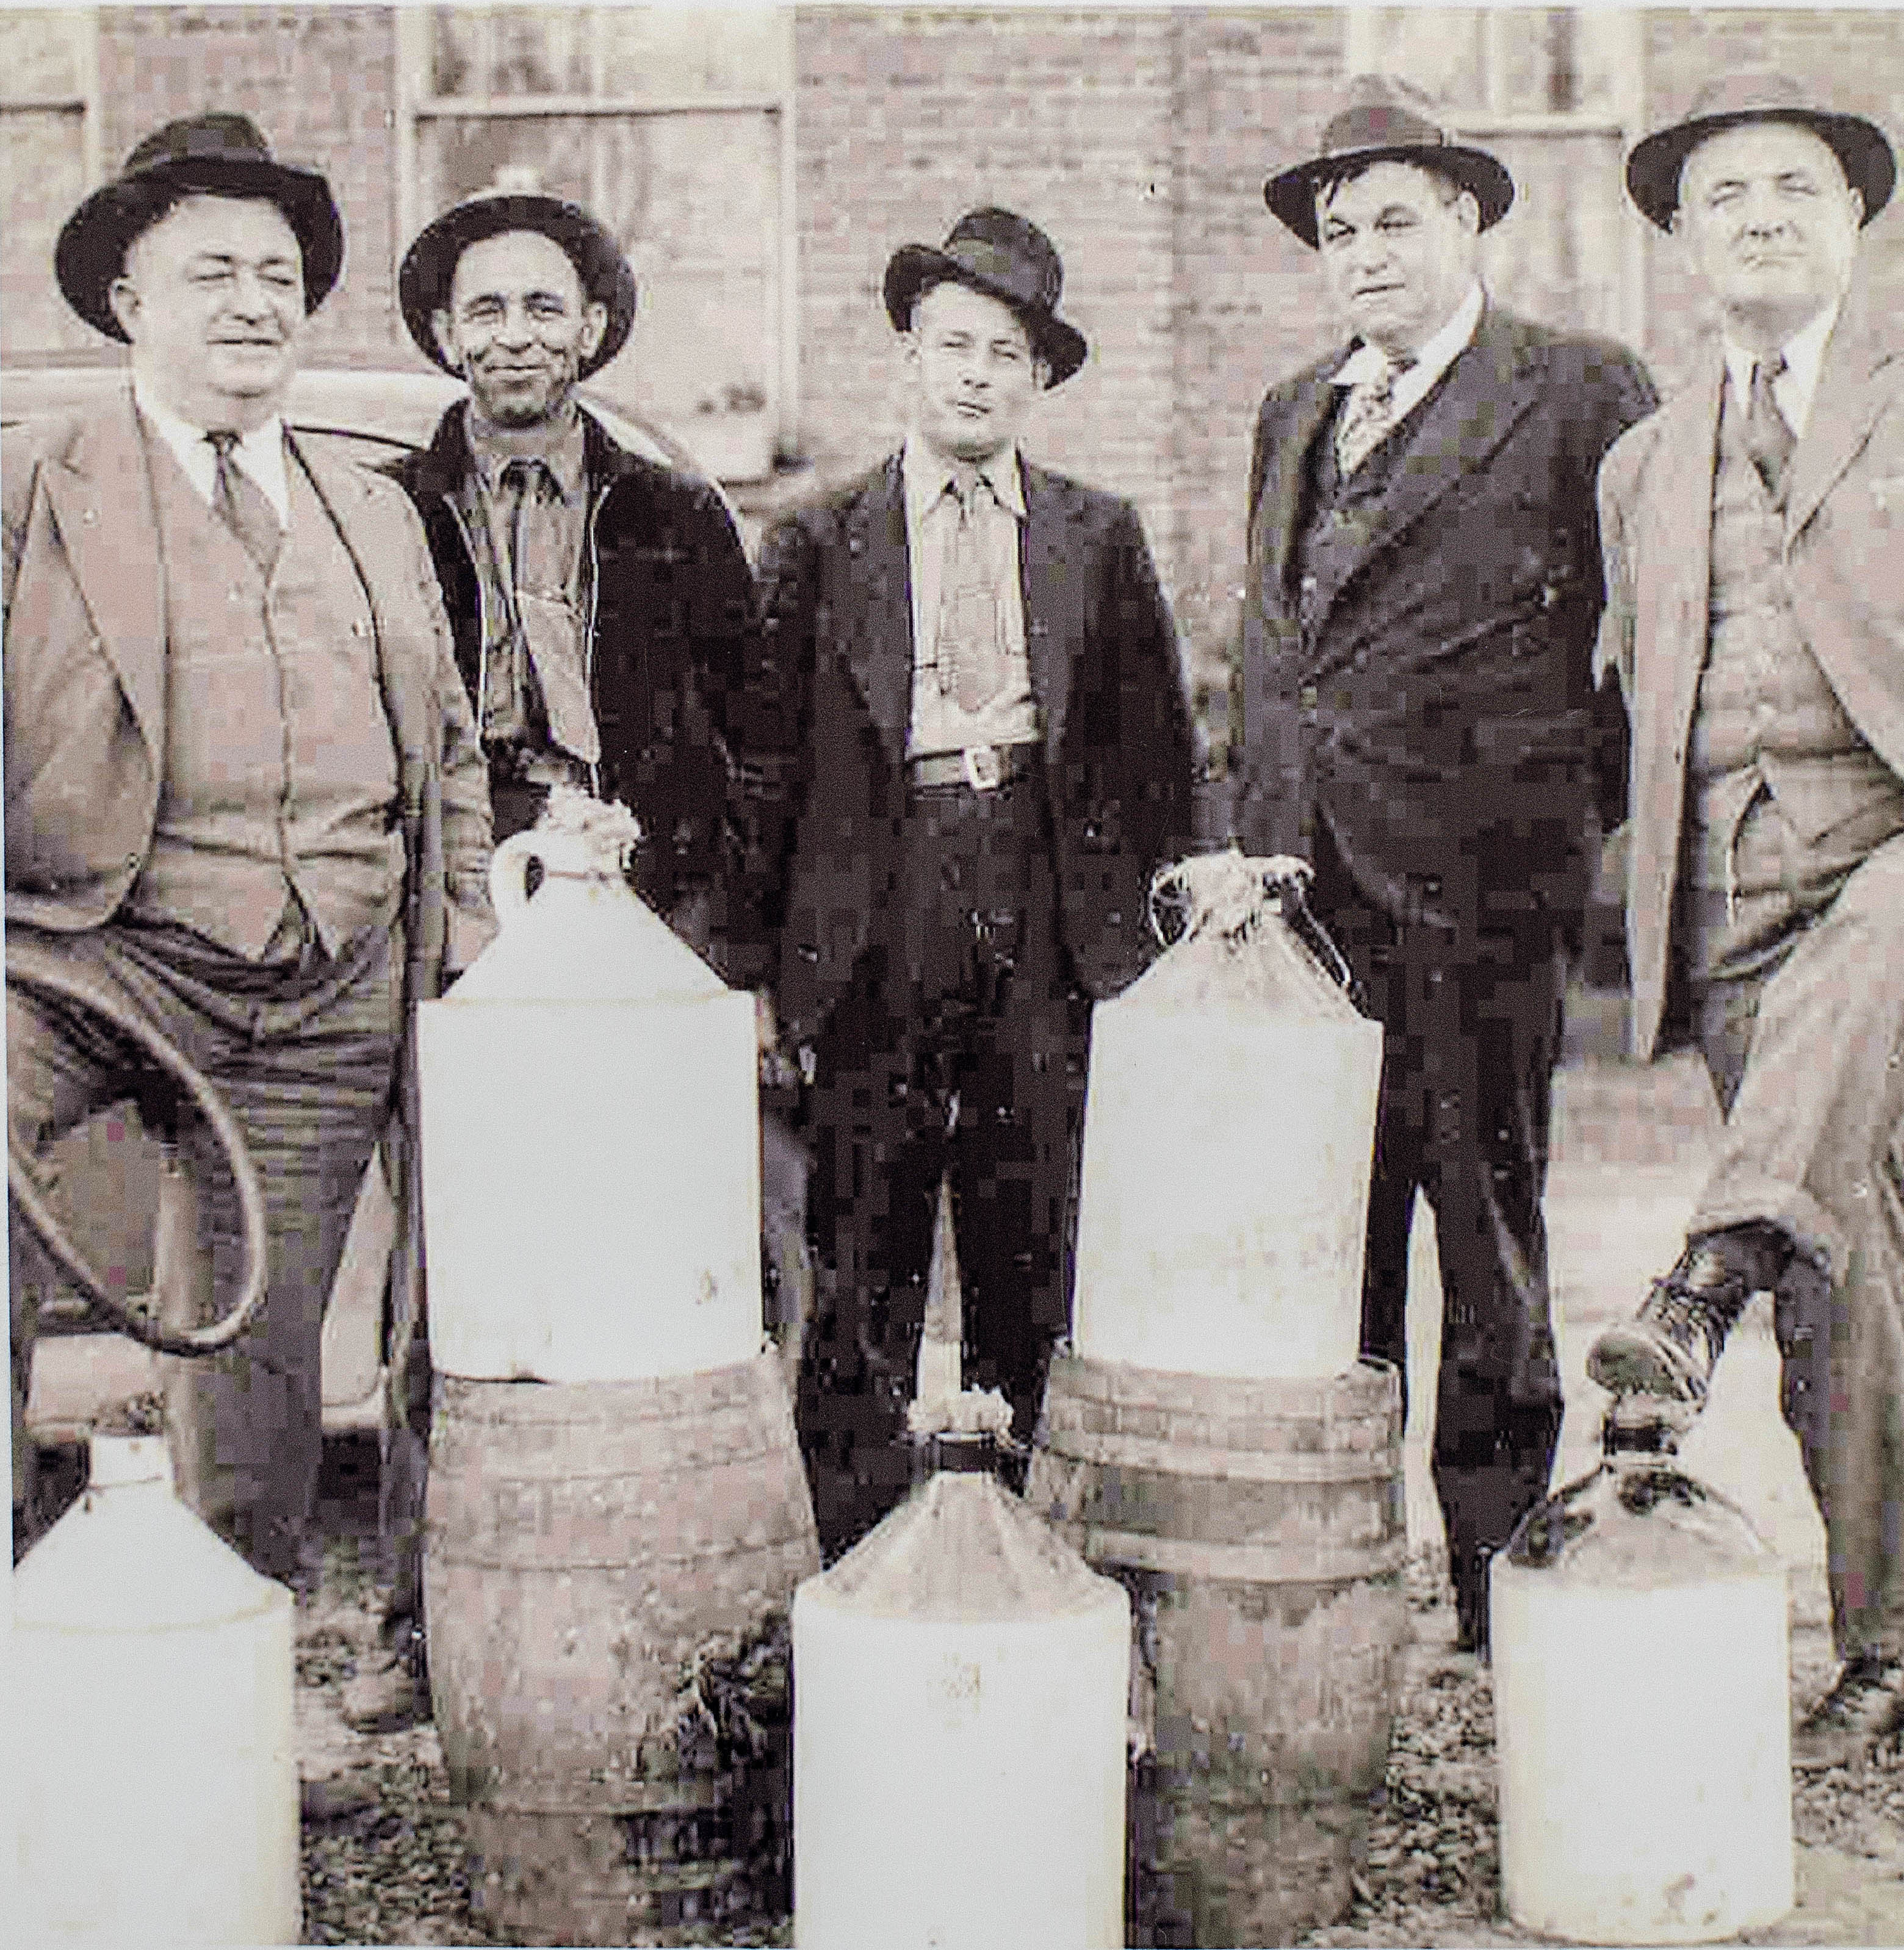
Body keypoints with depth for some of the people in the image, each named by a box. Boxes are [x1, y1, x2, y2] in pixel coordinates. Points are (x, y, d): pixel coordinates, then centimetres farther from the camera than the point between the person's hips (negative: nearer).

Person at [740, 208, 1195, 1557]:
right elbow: (768, 772, 7)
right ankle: (851, 1566, 9)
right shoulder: (821, 547, 9)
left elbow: (1156, 754, 13)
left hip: (1052, 934, 1)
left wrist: (1160, 938, 6)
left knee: (1035, 1276, 5)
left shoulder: (1103, 542, 13)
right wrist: (755, 967, 2)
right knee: (861, 1283, 0)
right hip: (872, 936, -1)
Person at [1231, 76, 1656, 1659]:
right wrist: (1253, 846, 15)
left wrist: (1575, 774, -1)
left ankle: (1495, 1582, 14)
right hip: (1306, 878, 6)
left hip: (1478, 883, -6)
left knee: (1487, 1236, 2)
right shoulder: (1294, 414, 19)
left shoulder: (1580, 395, -2)